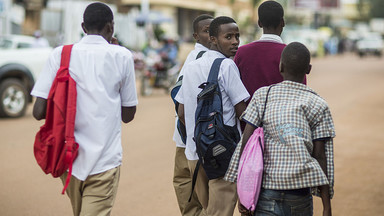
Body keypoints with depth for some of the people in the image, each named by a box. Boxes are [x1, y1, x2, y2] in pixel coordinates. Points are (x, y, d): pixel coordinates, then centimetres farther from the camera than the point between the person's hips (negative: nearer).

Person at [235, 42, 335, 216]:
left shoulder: (262, 95, 6)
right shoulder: (318, 105, 2)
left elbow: (246, 144, 2)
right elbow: (320, 157, -1)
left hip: (265, 190, 1)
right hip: (299, 194, 0)